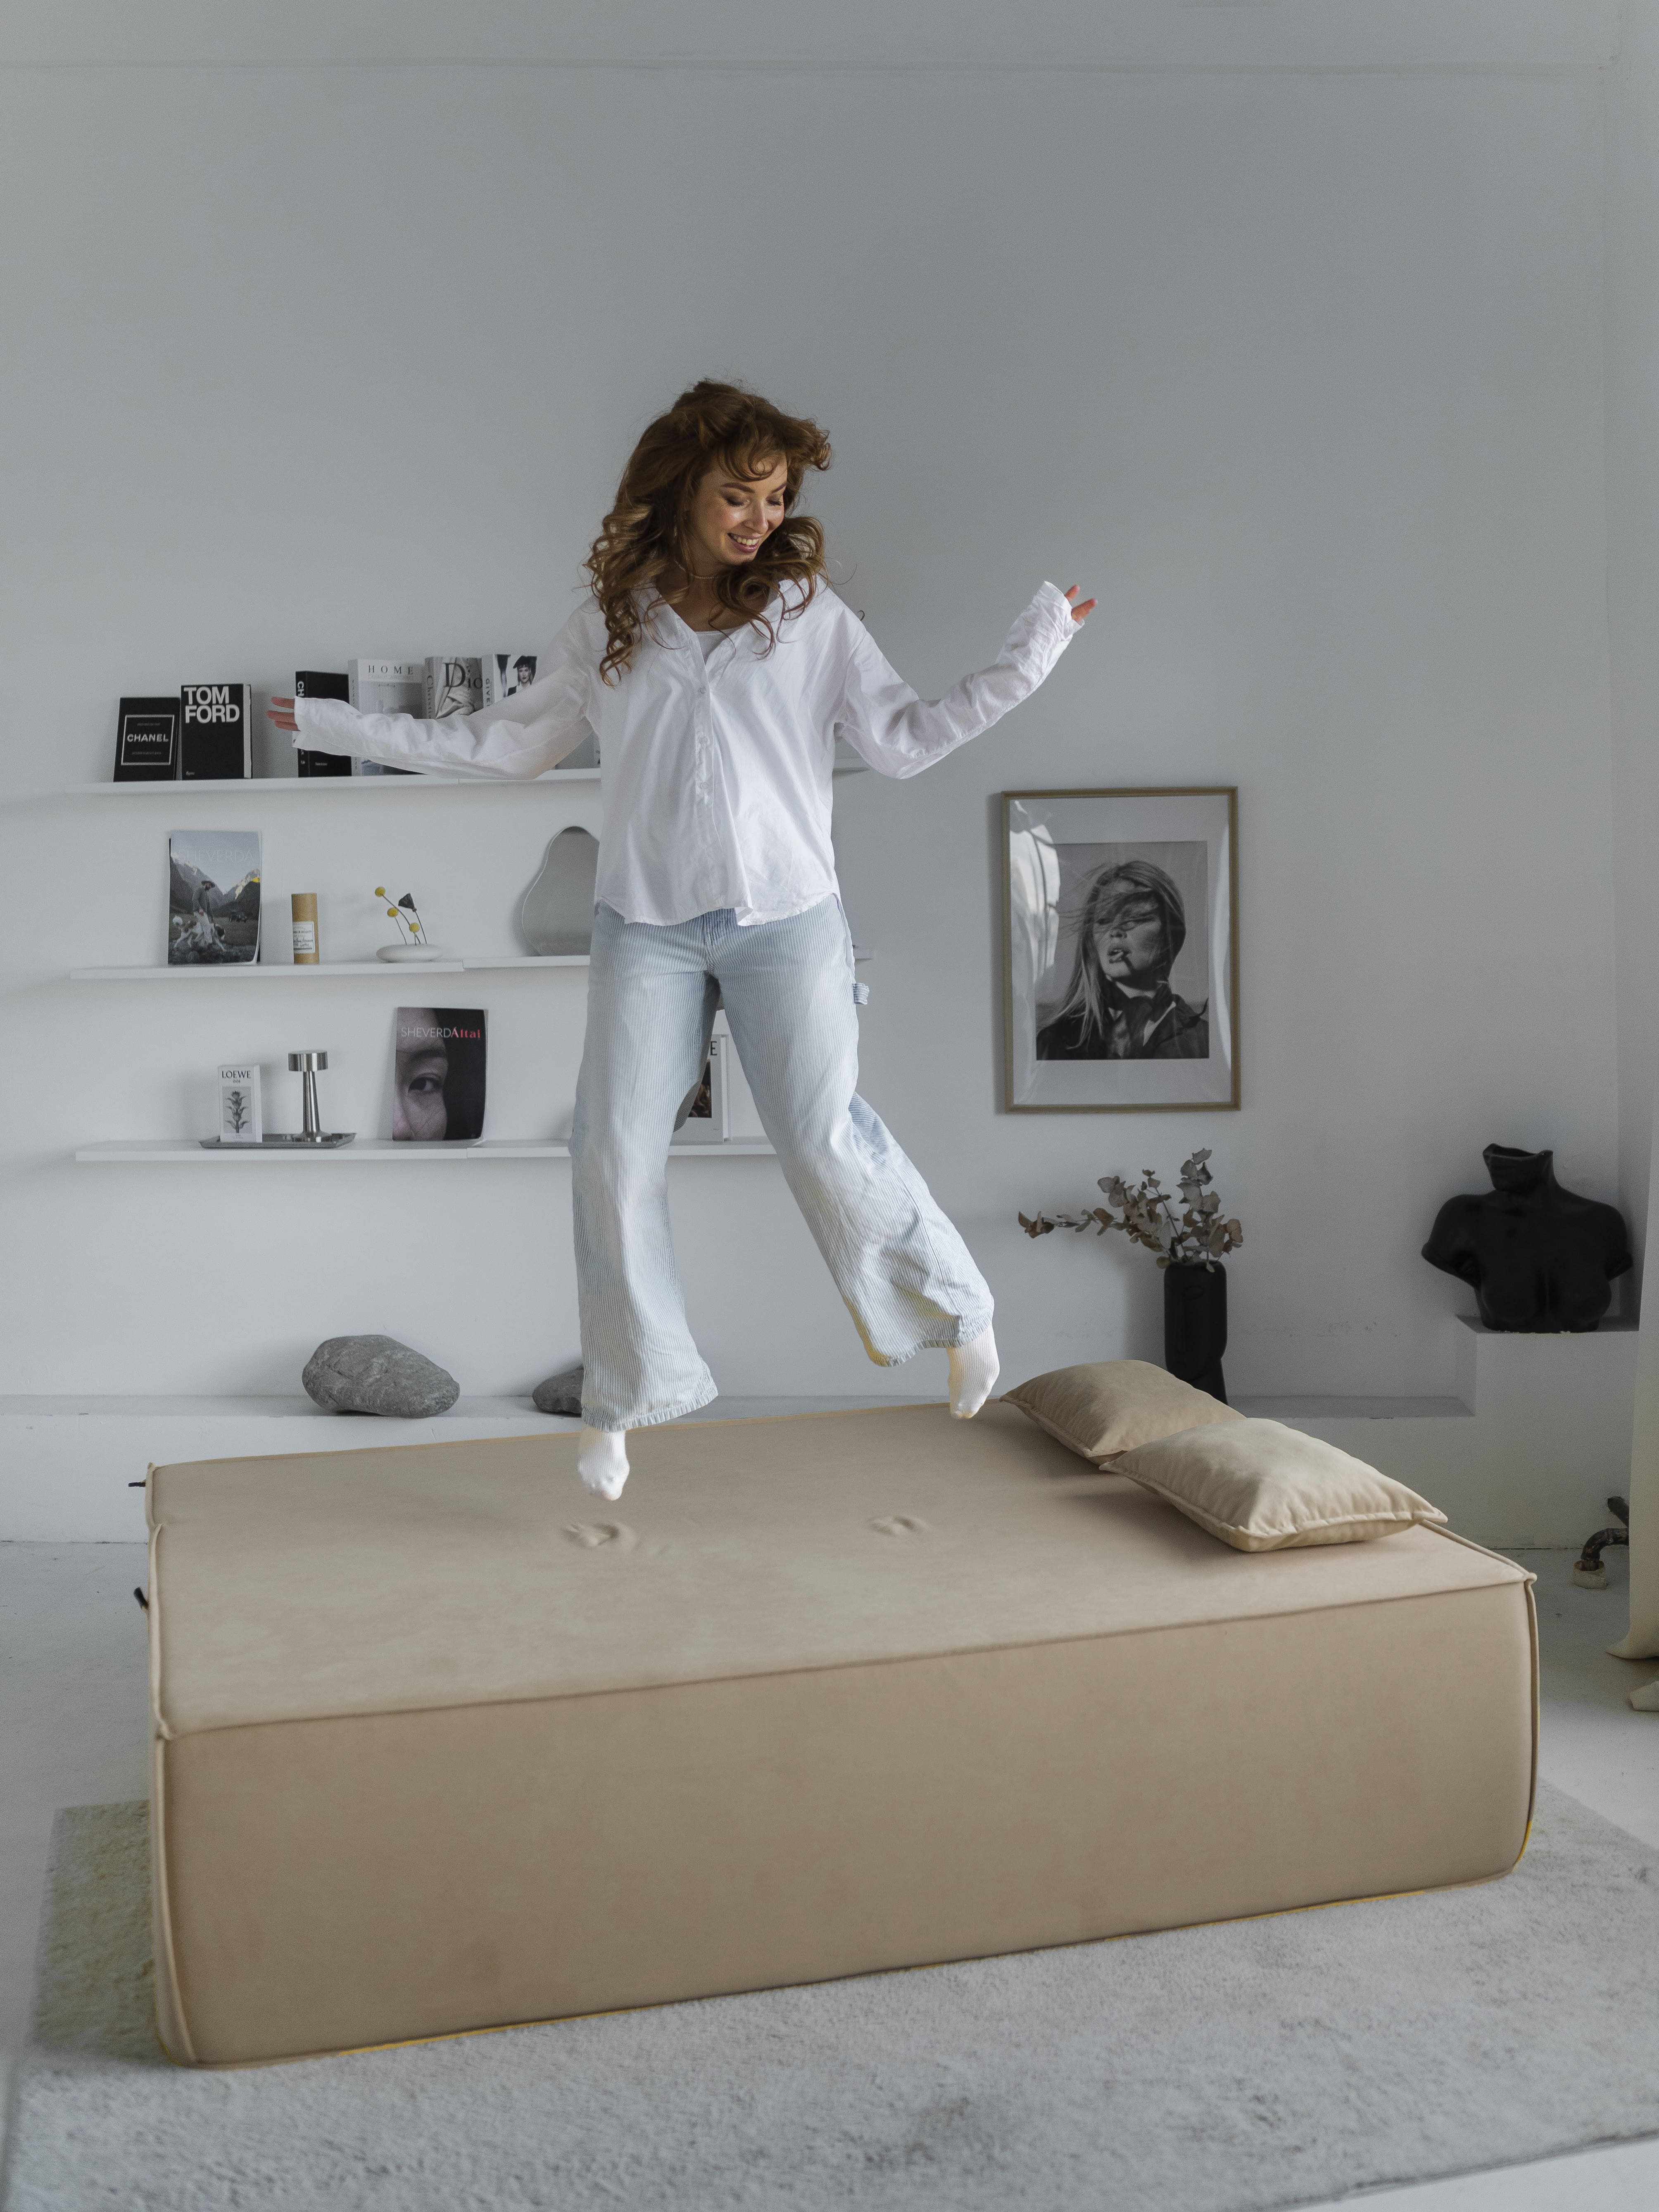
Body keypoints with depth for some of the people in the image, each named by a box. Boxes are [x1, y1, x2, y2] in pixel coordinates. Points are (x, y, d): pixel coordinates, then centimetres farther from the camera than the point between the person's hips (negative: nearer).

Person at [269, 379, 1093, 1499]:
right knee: (614, 1155, 0)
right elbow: (514, 739, 14)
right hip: (647, 927, 2)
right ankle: (624, 1396, 15)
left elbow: (908, 737, 0)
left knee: (825, 1138, -4)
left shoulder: (813, 616, 3)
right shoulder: (610, 624, 7)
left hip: (786, 921, -2)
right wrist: (347, 728, 14)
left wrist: (1032, 652, -7)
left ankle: (958, 1307, 21)